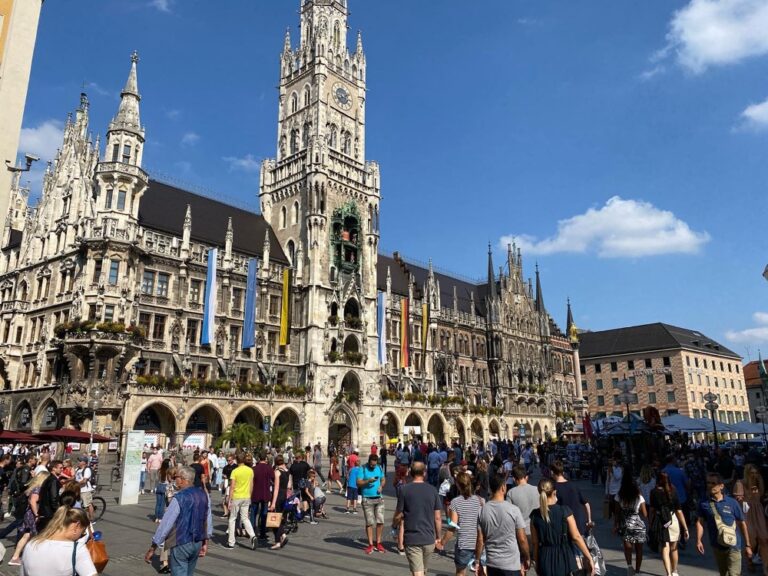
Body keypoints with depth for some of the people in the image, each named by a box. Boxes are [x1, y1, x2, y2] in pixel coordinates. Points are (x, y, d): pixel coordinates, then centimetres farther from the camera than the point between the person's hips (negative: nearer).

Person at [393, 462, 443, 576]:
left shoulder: (404, 489, -8)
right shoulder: (432, 490, -1)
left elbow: (399, 515, -5)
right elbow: (438, 517, 1)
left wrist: (394, 526, 16)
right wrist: (438, 537, 12)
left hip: (411, 539, -3)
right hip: (429, 539, 3)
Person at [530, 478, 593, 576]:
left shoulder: (535, 515, -6)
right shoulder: (564, 511, -12)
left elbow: (535, 542, 0)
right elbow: (576, 537, -11)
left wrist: (537, 563, 12)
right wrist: (589, 557, -2)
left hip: (545, 560, 2)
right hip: (564, 558, -1)